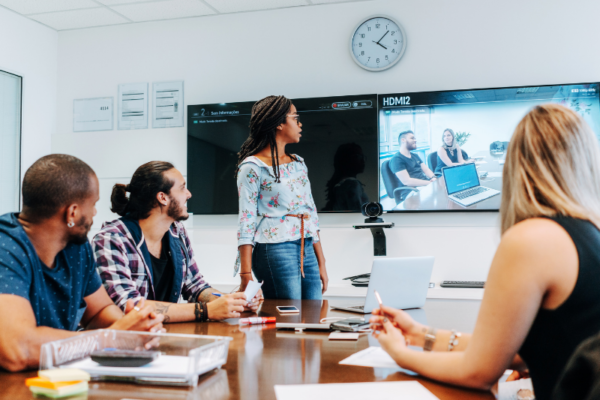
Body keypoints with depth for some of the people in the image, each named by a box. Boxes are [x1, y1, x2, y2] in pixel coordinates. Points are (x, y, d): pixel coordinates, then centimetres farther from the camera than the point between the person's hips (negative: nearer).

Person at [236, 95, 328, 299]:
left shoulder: (298, 163, 16)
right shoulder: (253, 167, -6)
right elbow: (246, 222, -9)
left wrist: (321, 262, 14)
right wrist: (246, 276, -14)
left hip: (307, 249, 7)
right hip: (275, 250, -7)